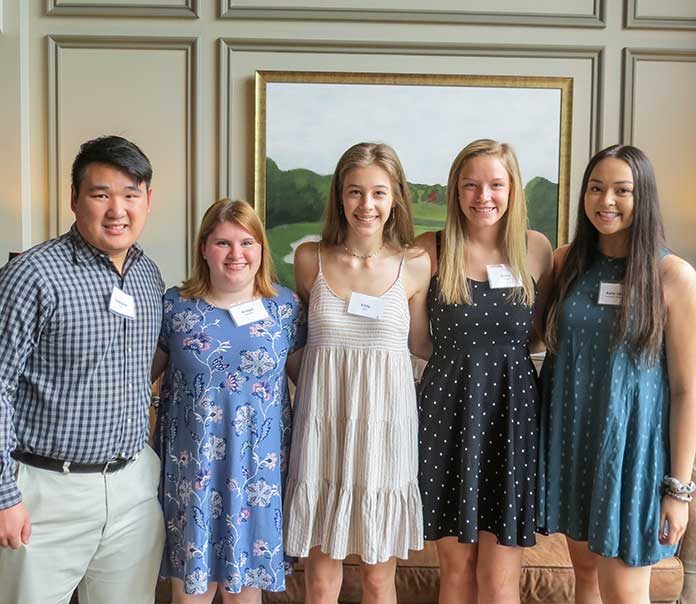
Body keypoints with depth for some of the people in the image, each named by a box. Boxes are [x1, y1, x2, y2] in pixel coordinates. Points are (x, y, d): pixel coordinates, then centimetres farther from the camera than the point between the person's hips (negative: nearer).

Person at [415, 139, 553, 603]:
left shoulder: (537, 249, 2)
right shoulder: (430, 249, -2)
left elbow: (541, 333, 12)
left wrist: (501, 349, -2)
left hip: (513, 408, 1)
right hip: (448, 408, 0)